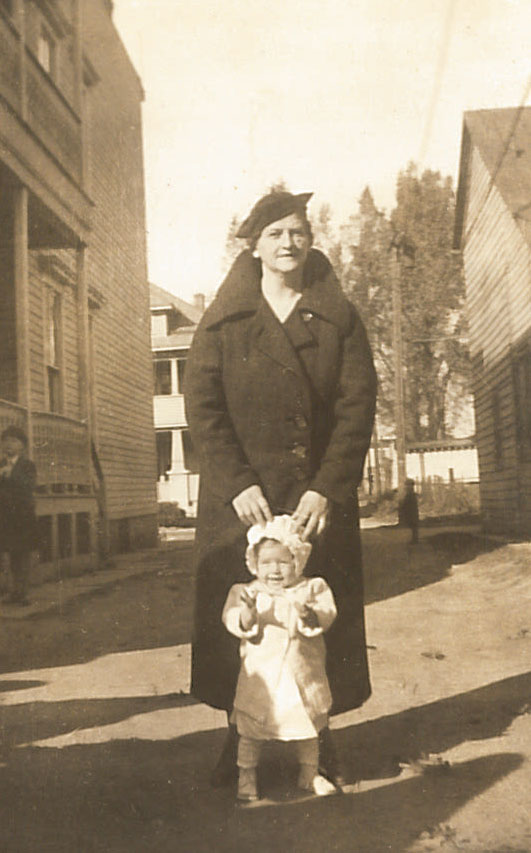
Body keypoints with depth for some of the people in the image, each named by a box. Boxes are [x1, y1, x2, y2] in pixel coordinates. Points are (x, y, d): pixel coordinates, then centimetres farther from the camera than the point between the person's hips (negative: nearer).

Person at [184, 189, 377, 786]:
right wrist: (237, 485, -14)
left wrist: (326, 489, -13)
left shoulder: (339, 319, 7)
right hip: (239, 498, 0)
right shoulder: (222, 321, 6)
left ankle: (318, 735, 18)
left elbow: (358, 406, -1)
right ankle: (240, 739, 16)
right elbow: (201, 405, -3)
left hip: (320, 497, 1)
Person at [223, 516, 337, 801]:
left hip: (303, 676, 1)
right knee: (250, 730, 7)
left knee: (307, 728, 15)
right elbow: (235, 624, -12)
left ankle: (309, 774, 35)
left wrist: (307, 613, -33)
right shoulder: (246, 592, -2)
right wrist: (247, 612, -33)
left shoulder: (312, 588, -1)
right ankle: (246, 776, 26)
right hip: (260, 677, -1)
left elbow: (326, 616, -13)